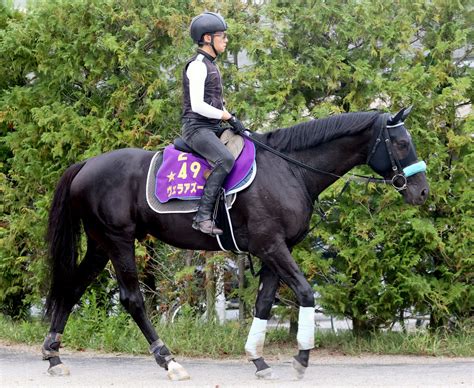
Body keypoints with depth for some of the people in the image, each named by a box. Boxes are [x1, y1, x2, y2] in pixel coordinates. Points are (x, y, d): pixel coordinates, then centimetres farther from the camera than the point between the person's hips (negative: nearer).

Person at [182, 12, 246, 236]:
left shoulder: (210, 65, 20)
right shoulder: (198, 65, -11)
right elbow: (198, 105, -19)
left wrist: (230, 121, 10)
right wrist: (228, 117, -13)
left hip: (211, 128, 10)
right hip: (197, 127, -10)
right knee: (225, 160, -32)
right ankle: (203, 216, -33)